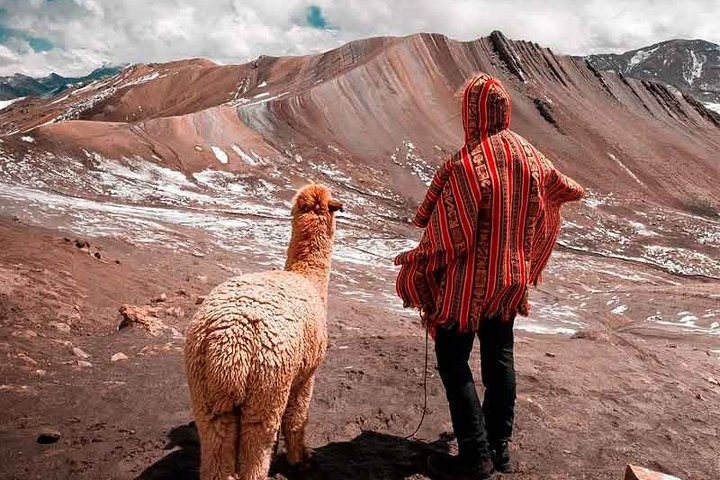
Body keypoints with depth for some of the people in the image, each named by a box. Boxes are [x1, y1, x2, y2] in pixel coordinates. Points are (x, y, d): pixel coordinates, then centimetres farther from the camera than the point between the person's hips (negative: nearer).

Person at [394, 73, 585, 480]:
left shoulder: (466, 165, -23)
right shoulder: (528, 154, -1)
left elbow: (446, 234, -21)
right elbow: (561, 188, 19)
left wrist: (416, 264, -5)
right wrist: (576, 190, 42)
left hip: (468, 282, -7)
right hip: (511, 278, 7)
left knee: (454, 361, 4)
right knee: (500, 357, 16)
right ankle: (500, 446, 27)